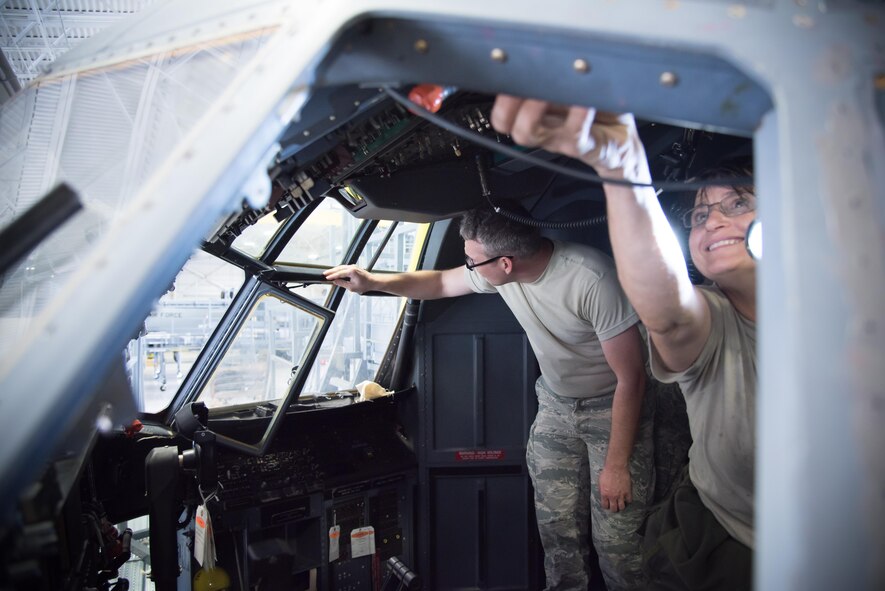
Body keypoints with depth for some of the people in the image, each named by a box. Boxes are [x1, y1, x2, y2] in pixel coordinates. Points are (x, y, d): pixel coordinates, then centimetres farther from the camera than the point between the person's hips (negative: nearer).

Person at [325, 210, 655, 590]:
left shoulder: (592, 280, -31)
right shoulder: (497, 269, -13)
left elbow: (631, 378, -23)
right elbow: (441, 283, 7)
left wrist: (617, 464, -17)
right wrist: (370, 281, -2)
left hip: (614, 408, -5)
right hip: (556, 404, 5)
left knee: (616, 541, -4)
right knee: (556, 528, 7)